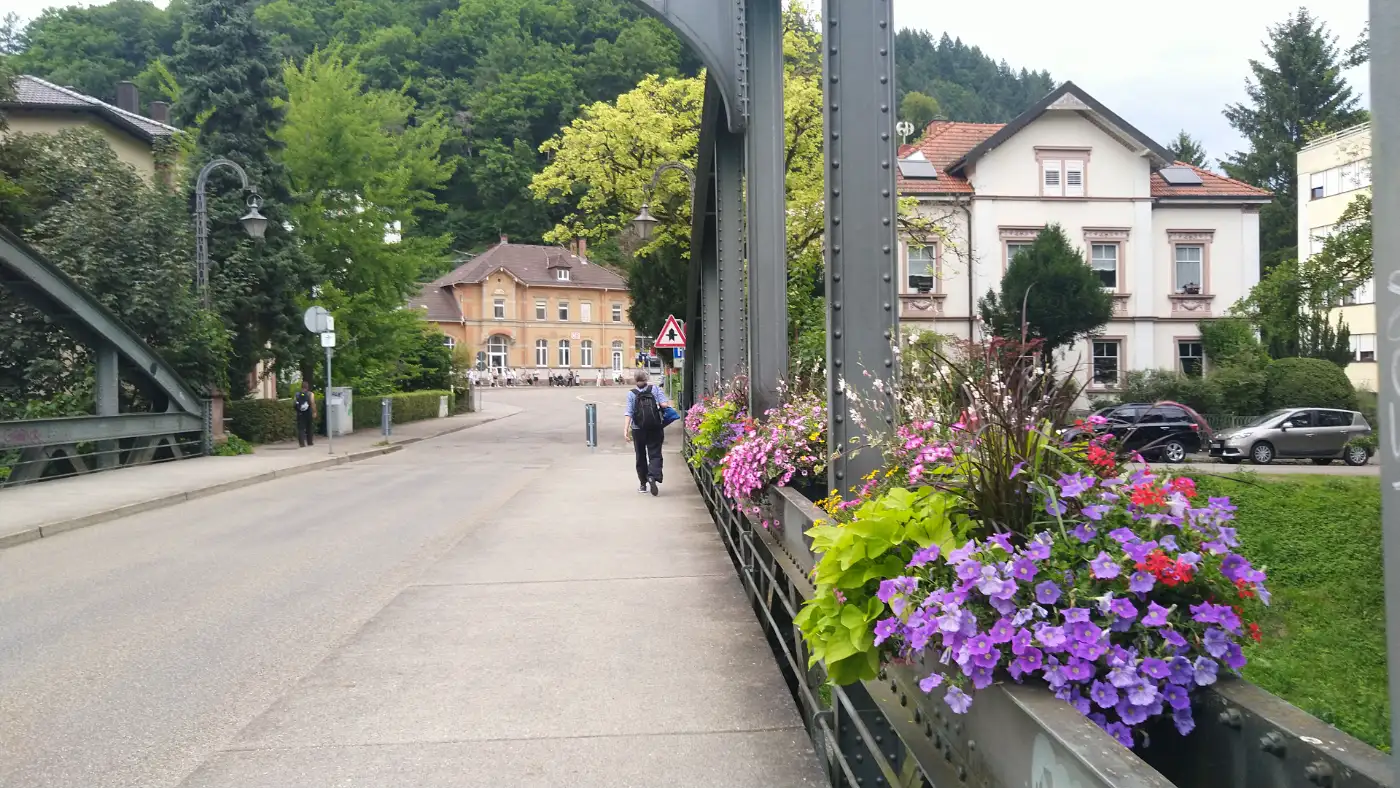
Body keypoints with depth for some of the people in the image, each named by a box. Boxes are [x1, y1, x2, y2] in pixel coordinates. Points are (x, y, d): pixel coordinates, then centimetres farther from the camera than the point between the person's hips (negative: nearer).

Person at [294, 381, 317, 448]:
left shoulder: (297, 394, 5)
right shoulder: (310, 394, -2)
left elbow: (293, 403, -1)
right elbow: (312, 403, -13)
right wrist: (314, 412, -14)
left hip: (300, 413, 1)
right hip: (308, 413, -1)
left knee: (301, 428, 0)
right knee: (309, 428, 12)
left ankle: (302, 443, -12)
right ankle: (310, 442, 19)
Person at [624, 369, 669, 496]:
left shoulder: (631, 394, -3)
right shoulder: (655, 389, -3)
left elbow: (629, 412, -9)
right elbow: (664, 404, -12)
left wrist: (626, 429, -11)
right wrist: (669, 404, 10)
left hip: (638, 429, 1)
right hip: (655, 428, -1)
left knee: (641, 456, 13)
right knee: (655, 454, 2)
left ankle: (643, 484, 19)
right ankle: (653, 476, -24)